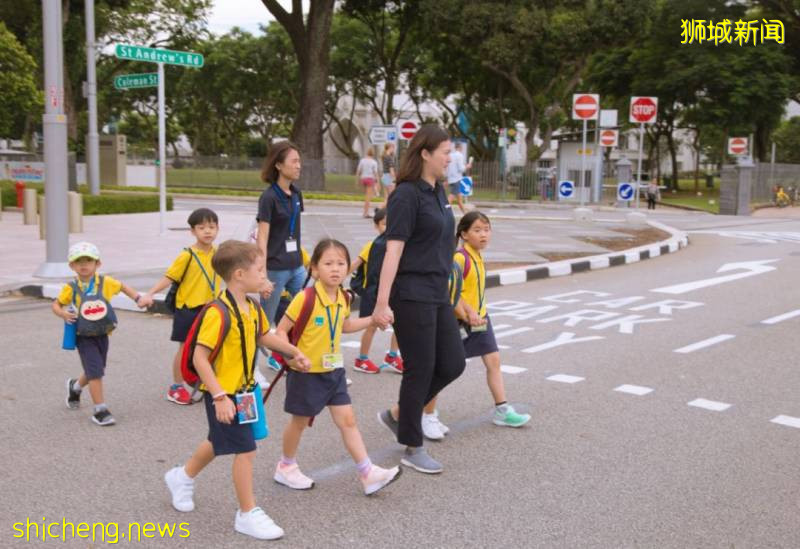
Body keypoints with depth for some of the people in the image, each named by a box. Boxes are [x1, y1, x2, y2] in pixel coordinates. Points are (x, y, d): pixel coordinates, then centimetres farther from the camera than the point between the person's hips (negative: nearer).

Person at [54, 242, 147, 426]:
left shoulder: (105, 282, -6)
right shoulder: (71, 288, -9)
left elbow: (123, 287, 10)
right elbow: (56, 304, 3)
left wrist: (138, 299, 0)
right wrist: (63, 314, -17)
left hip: (102, 334, 4)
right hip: (84, 337, -4)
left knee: (95, 372, 19)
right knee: (95, 372, -11)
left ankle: (75, 386, 51)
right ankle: (100, 410, -1)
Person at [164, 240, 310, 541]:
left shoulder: (253, 308, 1)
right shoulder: (218, 312, -26)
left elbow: (264, 336, 21)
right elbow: (199, 358, -26)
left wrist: (293, 350, 9)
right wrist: (219, 397, -28)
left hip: (243, 390, 9)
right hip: (223, 393, -9)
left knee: (219, 442, 25)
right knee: (245, 449, -4)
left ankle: (182, 477, 50)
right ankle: (247, 514, 11)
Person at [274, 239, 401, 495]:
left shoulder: (343, 299, 0)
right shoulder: (305, 299, -21)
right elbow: (281, 330, -16)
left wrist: (373, 319, 12)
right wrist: (291, 356, -30)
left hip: (333, 370, 6)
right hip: (307, 372, -5)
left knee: (347, 420, 3)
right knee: (300, 421, 11)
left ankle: (368, 473, 3)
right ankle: (286, 466, 33)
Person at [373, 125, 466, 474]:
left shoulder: (437, 192, 12)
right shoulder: (407, 195, -14)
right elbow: (393, 250, -19)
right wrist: (382, 303, -23)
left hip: (437, 294, 9)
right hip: (411, 295, -9)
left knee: (452, 364, 9)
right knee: (420, 369, 0)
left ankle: (397, 414, 26)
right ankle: (413, 449, 15)